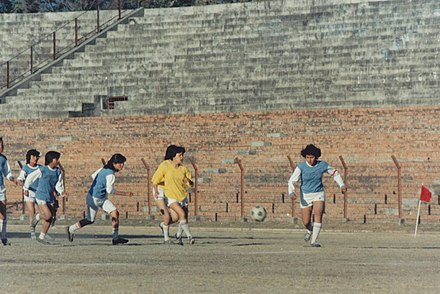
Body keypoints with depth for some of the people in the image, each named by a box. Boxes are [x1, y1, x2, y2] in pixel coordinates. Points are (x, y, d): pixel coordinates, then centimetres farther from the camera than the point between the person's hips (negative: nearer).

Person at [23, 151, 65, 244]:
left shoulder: (58, 172, 2)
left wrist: (61, 192, -15)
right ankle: (40, 216, 16)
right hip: (41, 196, -6)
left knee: (49, 219, 4)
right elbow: (30, 177, 0)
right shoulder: (42, 170, -13)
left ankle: (41, 237, 15)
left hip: (50, 197, 6)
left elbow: (58, 185, 6)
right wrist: (26, 189, 10)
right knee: (48, 215, -19)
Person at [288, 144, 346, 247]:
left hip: (318, 194, 0)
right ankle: (311, 230, 40)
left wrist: (342, 185, 1)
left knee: (318, 215, -24)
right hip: (305, 195, 0)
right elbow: (292, 181, -21)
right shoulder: (301, 167, -16)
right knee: (306, 222, 2)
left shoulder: (323, 165, -10)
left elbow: (335, 173, 8)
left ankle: (313, 241, -21)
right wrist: (291, 192, -38)